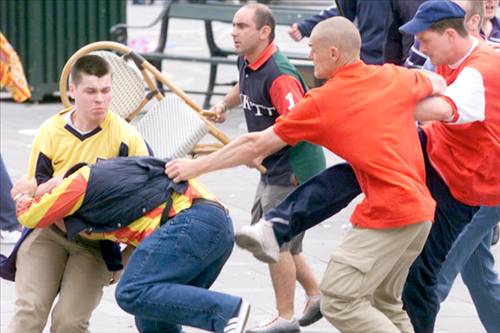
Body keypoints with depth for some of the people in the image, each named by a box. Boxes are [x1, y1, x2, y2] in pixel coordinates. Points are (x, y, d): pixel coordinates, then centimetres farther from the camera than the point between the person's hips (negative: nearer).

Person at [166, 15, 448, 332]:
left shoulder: (321, 102, -7)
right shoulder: (395, 77, 7)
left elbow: (255, 145, 1)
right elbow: (437, 84, 31)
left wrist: (196, 166, 10)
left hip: (387, 215, -8)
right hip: (421, 207, 8)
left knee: (339, 301, -7)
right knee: (385, 302, 19)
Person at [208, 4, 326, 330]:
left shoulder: (279, 75, -26)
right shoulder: (247, 63, 3)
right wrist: (225, 103, 10)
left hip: (294, 169, -10)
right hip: (274, 169, 10)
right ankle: (316, 295, 30)